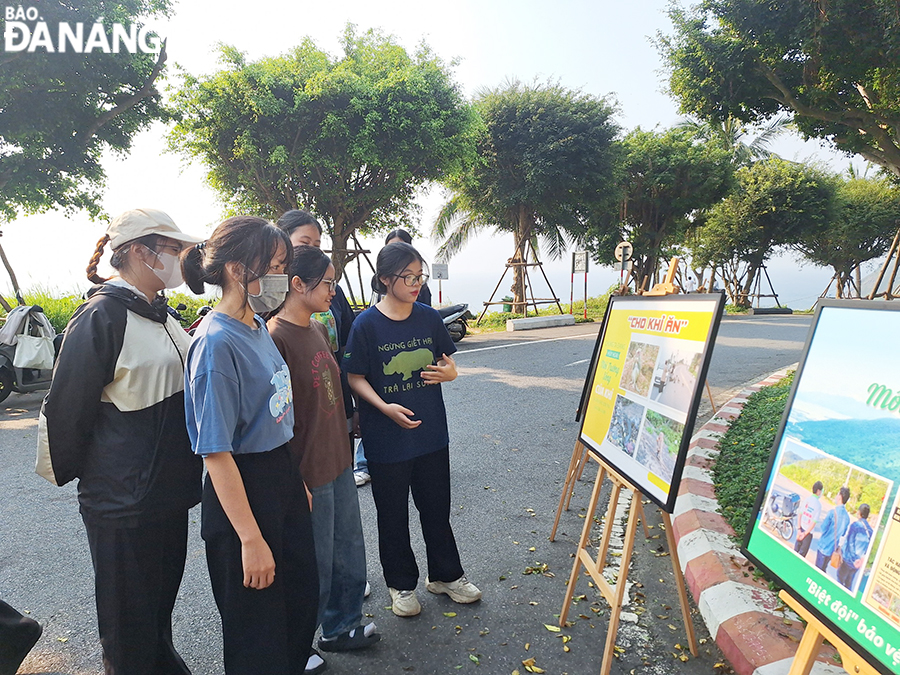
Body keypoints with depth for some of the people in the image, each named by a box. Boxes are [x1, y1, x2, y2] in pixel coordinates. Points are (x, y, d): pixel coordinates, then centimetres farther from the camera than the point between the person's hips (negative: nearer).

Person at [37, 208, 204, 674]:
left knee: (160, 603, 24)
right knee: (129, 621, 10)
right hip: (122, 500, -8)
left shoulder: (159, 313, 9)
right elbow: (67, 408, -13)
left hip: (169, 491, 8)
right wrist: (65, 471, -3)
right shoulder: (101, 316, -18)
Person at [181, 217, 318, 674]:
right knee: (258, 634, 12)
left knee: (302, 598, 24)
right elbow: (216, 452, -22)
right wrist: (251, 539, -20)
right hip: (243, 491, -8)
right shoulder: (217, 342, -23)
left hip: (284, 476, 8)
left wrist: (298, 481, 17)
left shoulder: (258, 327, 3)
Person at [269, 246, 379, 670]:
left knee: (349, 555, 21)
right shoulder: (276, 337, -20)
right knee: (314, 567, 10)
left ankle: (342, 628, 43)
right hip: (308, 474, -8)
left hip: (338, 463, 8)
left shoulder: (318, 330, 7)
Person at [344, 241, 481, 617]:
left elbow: (447, 366, 10)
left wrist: (448, 372, -14)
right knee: (393, 515, 13)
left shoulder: (429, 318, 0)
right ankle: (401, 584, 34)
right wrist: (384, 407, -23)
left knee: (436, 507, 17)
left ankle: (445, 575, 38)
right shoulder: (366, 324, -12)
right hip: (386, 438, -3)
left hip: (431, 433, 4)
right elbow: (355, 378, -8)